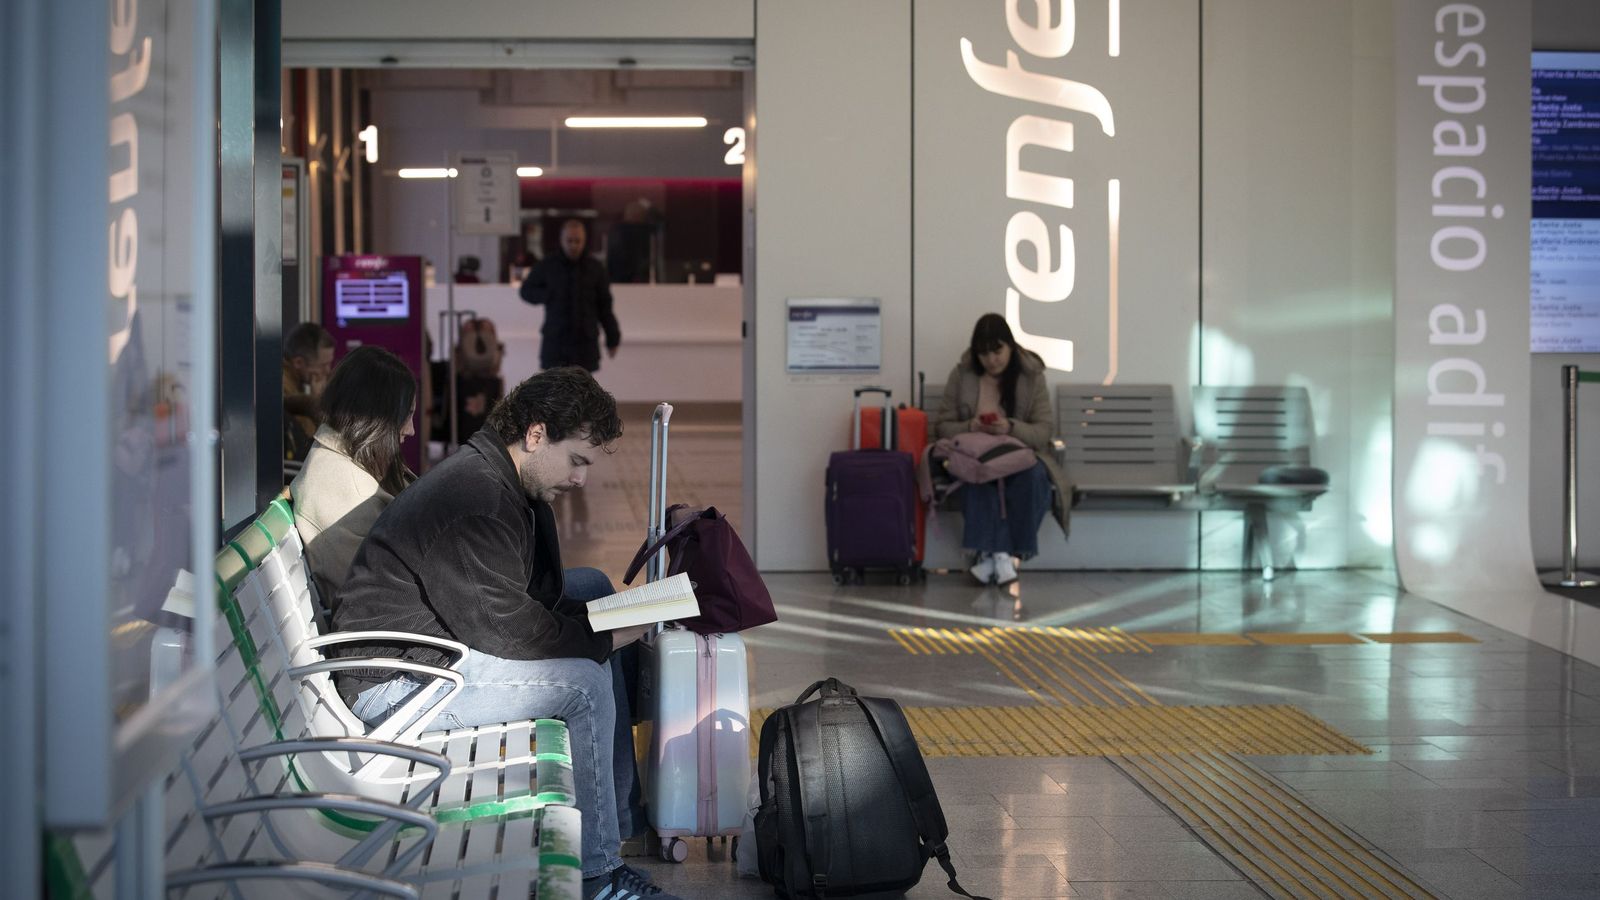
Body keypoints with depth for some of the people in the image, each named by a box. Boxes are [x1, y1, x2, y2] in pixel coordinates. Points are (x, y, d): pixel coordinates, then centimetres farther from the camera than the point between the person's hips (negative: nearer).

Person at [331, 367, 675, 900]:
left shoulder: (516, 485, 10)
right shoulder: (476, 502, -25)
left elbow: (540, 595, 12)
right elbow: (506, 627, -27)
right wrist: (609, 637, -18)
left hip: (440, 646, 11)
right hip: (391, 686, -11)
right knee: (583, 681, -21)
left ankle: (620, 816, 14)